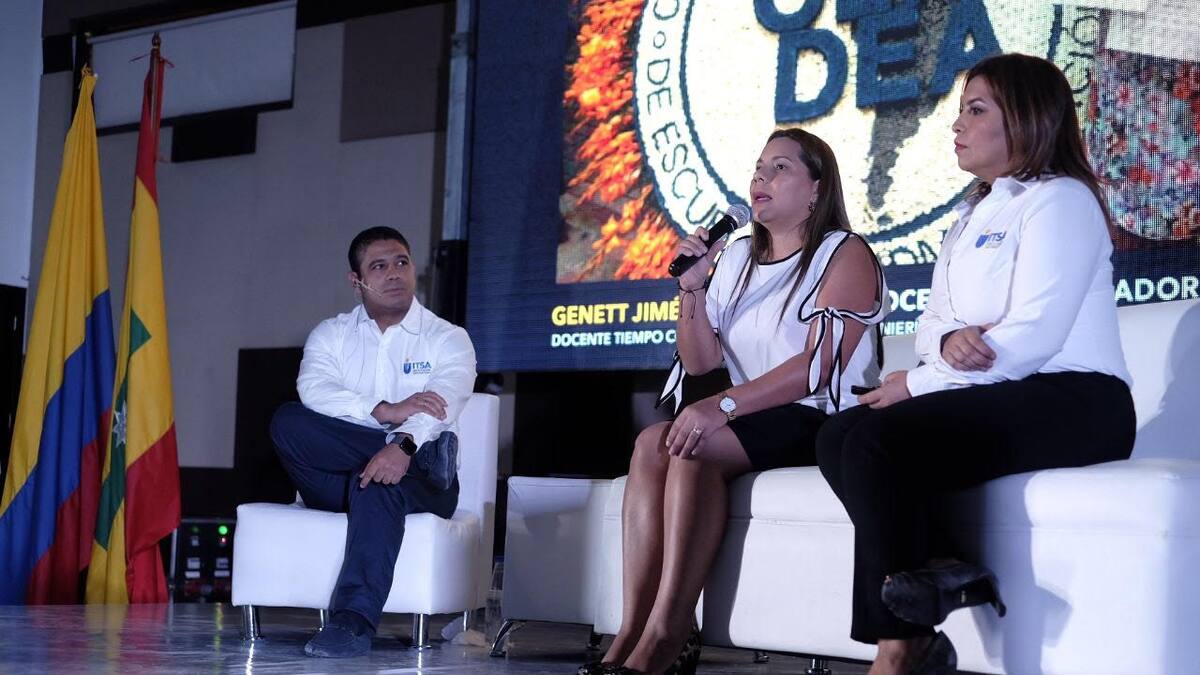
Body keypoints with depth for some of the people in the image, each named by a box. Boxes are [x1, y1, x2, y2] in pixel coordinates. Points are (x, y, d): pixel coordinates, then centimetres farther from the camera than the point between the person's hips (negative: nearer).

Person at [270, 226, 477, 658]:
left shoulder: (448, 339, 6)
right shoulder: (332, 335, 13)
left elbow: (442, 403, -15)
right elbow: (313, 390, -9)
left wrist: (403, 444, -37)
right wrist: (385, 412, -25)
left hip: (418, 480, -2)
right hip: (335, 477, 3)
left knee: (378, 484, -38)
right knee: (288, 422, -26)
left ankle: (353, 623, -47)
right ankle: (427, 454, -27)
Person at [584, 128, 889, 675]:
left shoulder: (844, 255, -3)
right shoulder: (736, 259, 17)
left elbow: (820, 366, -18)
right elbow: (700, 363, 13)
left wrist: (722, 406, -26)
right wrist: (692, 288, -3)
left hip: (820, 422, -6)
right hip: (747, 424, 6)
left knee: (694, 447, -30)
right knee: (653, 442, -23)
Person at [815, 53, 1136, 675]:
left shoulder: (1060, 199, -5)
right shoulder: (974, 215, 24)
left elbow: (1033, 335, -16)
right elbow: (931, 320, 17)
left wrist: (918, 383, -12)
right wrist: (946, 340, -9)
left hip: (1071, 402, -9)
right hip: (997, 403, 9)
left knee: (878, 441, -27)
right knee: (839, 437, -13)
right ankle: (934, 577, -23)